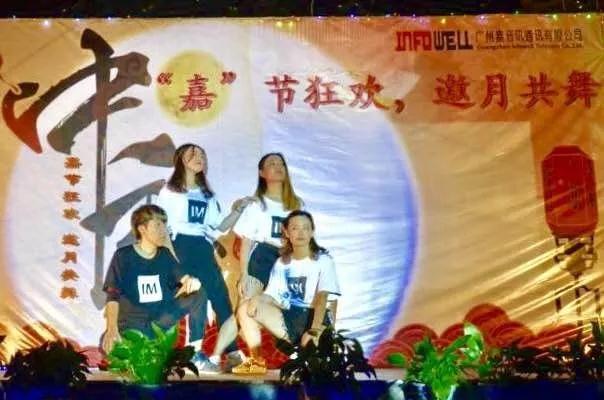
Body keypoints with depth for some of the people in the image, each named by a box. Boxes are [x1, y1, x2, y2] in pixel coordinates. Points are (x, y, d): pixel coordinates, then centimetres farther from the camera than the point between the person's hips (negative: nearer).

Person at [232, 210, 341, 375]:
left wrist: (314, 330, -29)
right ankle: (256, 360, -1)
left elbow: (321, 298, -15)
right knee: (245, 308, -11)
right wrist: (256, 299, -16)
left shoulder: (323, 260, -2)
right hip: (287, 319, 5)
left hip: (313, 318, -5)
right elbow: (271, 295, 10)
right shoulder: (281, 263, 14)